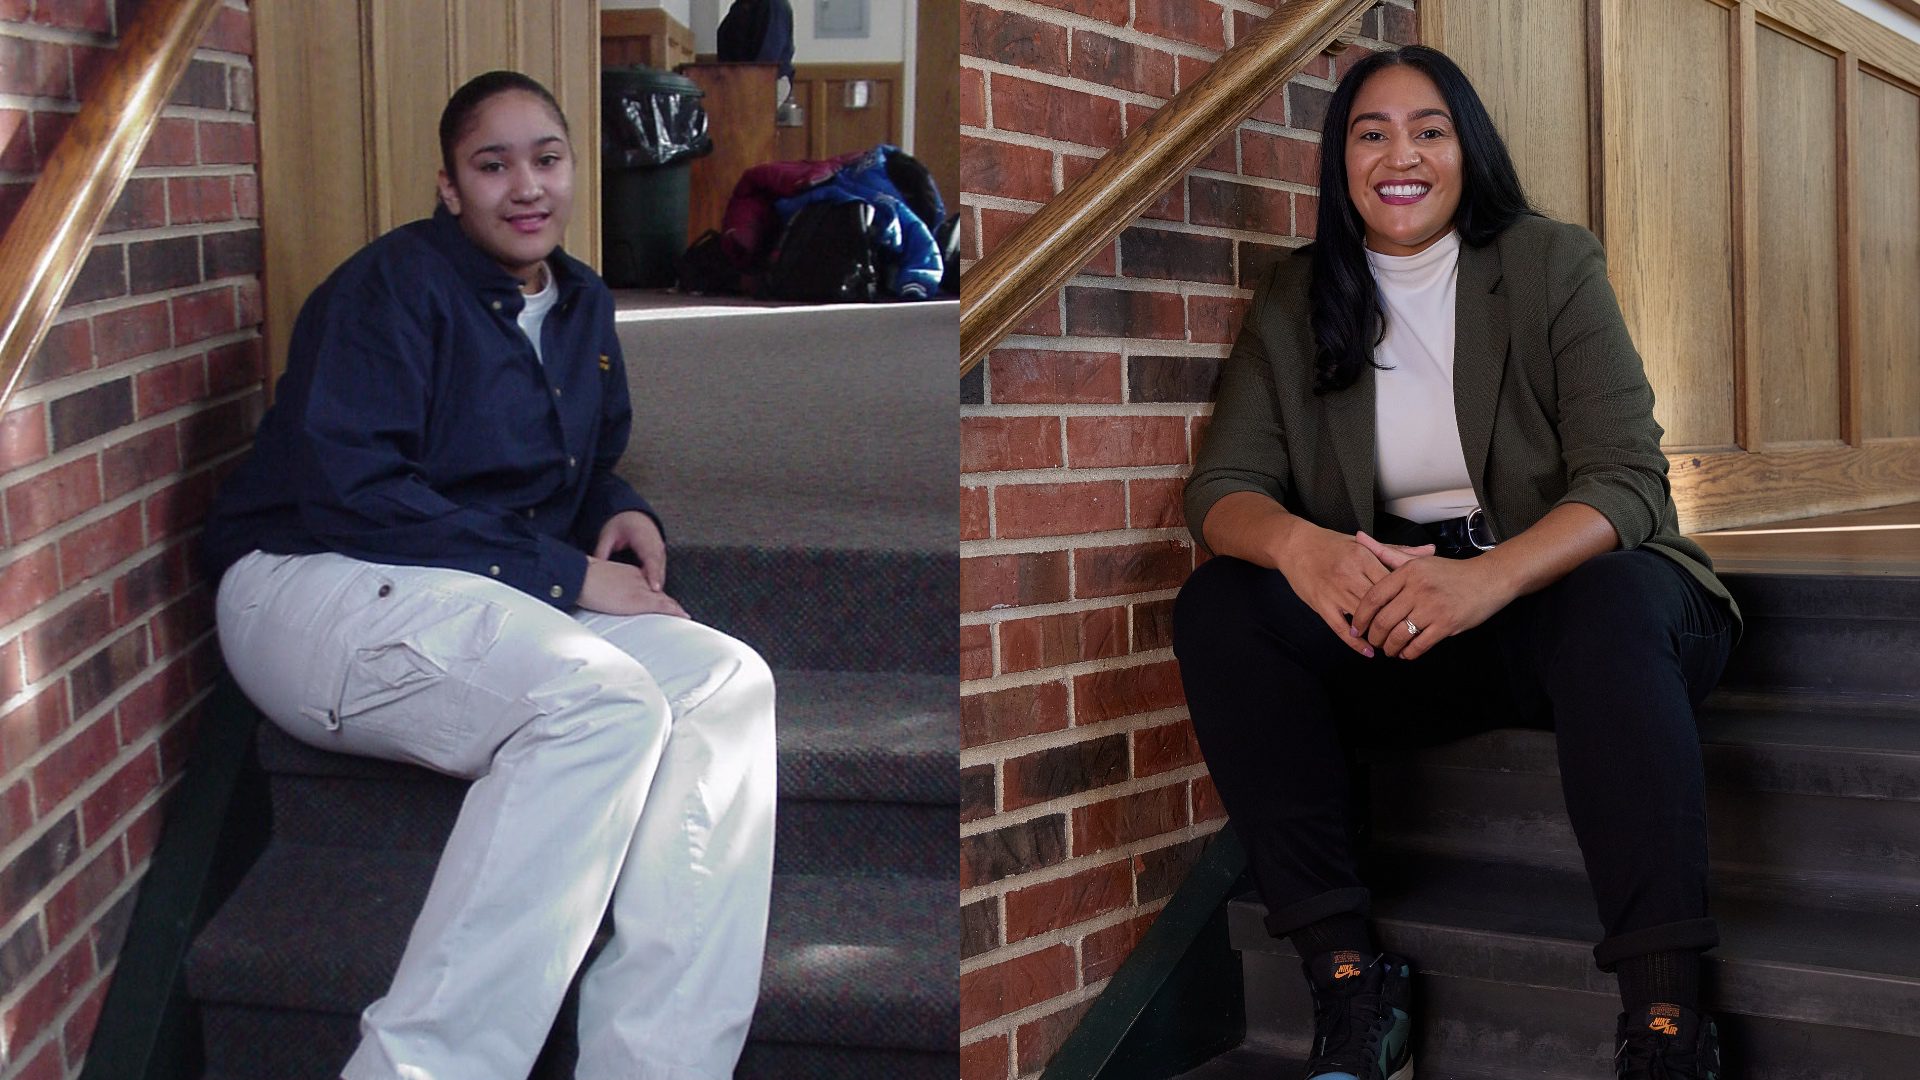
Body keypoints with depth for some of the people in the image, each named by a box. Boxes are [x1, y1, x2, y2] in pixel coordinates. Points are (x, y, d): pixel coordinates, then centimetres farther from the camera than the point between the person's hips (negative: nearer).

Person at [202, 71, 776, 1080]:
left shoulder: (583, 305, 16)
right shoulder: (392, 283, -8)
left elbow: (590, 463, 29)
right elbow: (349, 492, -19)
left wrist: (624, 514, 2)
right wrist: (567, 577, -20)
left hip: (503, 609, 7)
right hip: (318, 585, -7)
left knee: (731, 684, -18)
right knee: (603, 696, -34)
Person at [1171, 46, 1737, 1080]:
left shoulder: (1553, 266, -3)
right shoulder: (1295, 302, 5)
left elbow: (1628, 480, -13)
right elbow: (1221, 485, -3)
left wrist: (1491, 576, -35)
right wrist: (1294, 542, -30)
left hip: (1553, 590, -2)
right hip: (1390, 625, 3)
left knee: (1611, 599, -37)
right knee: (1218, 607, -23)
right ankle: (1347, 977, -24)